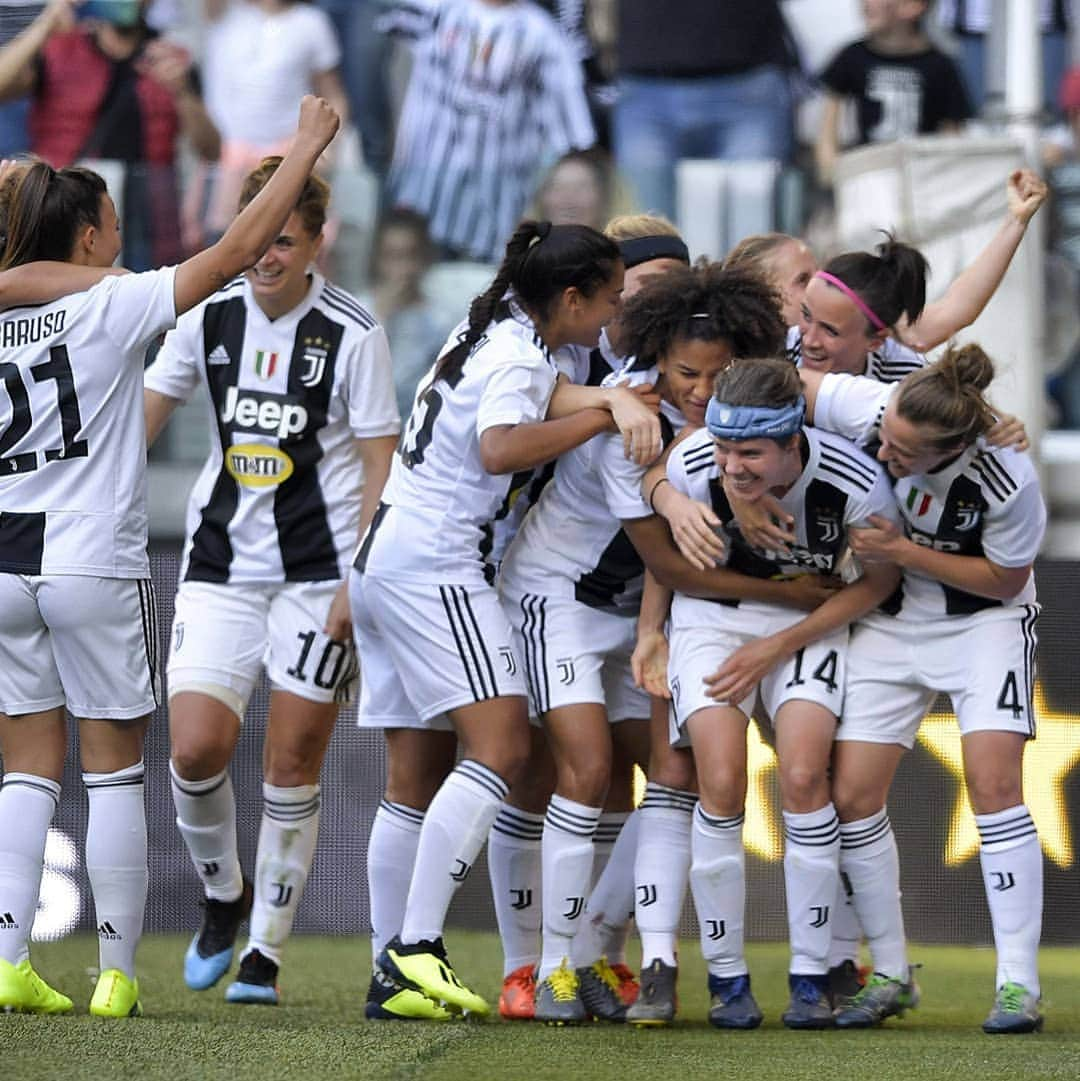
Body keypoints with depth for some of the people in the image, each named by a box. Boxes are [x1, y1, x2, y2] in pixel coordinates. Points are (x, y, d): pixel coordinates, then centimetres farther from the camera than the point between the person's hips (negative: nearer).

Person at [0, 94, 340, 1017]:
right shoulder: (108, 307, -8)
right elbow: (235, 253, -8)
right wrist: (307, 148, -1)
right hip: (96, 566, -4)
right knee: (114, 769, 5)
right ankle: (117, 972, 5)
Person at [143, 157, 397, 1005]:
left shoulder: (353, 334, -8)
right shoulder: (210, 318, 3)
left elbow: (381, 462, -5)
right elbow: (144, 414, 16)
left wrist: (361, 578, -11)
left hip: (320, 570, -3)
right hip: (221, 567, 3)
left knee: (293, 762, 0)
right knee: (195, 749, -11)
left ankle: (267, 952, 12)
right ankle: (223, 895, 18)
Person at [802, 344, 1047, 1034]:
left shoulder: (1007, 480, -30)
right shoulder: (861, 407, -26)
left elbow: (1005, 580, -14)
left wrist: (905, 553, -23)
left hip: (985, 621, -3)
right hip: (889, 622, 4)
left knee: (994, 784, -19)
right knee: (852, 795, -5)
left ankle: (1019, 986, -13)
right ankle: (890, 975, 11)